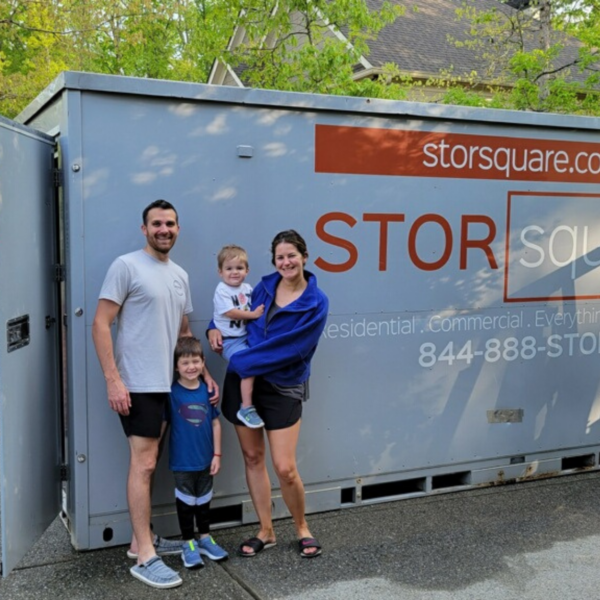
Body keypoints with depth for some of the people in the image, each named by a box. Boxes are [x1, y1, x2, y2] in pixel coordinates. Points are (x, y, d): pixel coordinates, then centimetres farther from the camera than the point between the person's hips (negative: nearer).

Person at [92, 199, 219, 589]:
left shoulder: (180, 275, 15)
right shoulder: (126, 266, -8)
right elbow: (101, 325, -12)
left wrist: (204, 373, 12)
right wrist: (113, 381, -18)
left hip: (167, 384, 7)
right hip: (137, 385, -7)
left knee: (149, 464, 14)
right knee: (143, 464, -6)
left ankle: (142, 539, 25)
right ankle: (145, 558, 1)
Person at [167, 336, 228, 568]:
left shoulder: (207, 390, -3)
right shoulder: (172, 393, -13)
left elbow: (215, 423, 3)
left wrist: (217, 454, 2)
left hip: (205, 460, 4)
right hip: (182, 461, -4)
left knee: (204, 500, 19)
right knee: (186, 502, 8)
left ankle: (205, 538, 35)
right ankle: (188, 543, 23)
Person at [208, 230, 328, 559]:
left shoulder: (316, 303, -9)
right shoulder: (264, 287, 3)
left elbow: (290, 347, -18)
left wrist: (240, 361, -18)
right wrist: (215, 327, 0)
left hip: (283, 387, -4)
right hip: (243, 381, 4)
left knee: (285, 468, -4)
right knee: (252, 456, 10)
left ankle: (302, 529, 23)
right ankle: (266, 531, 27)